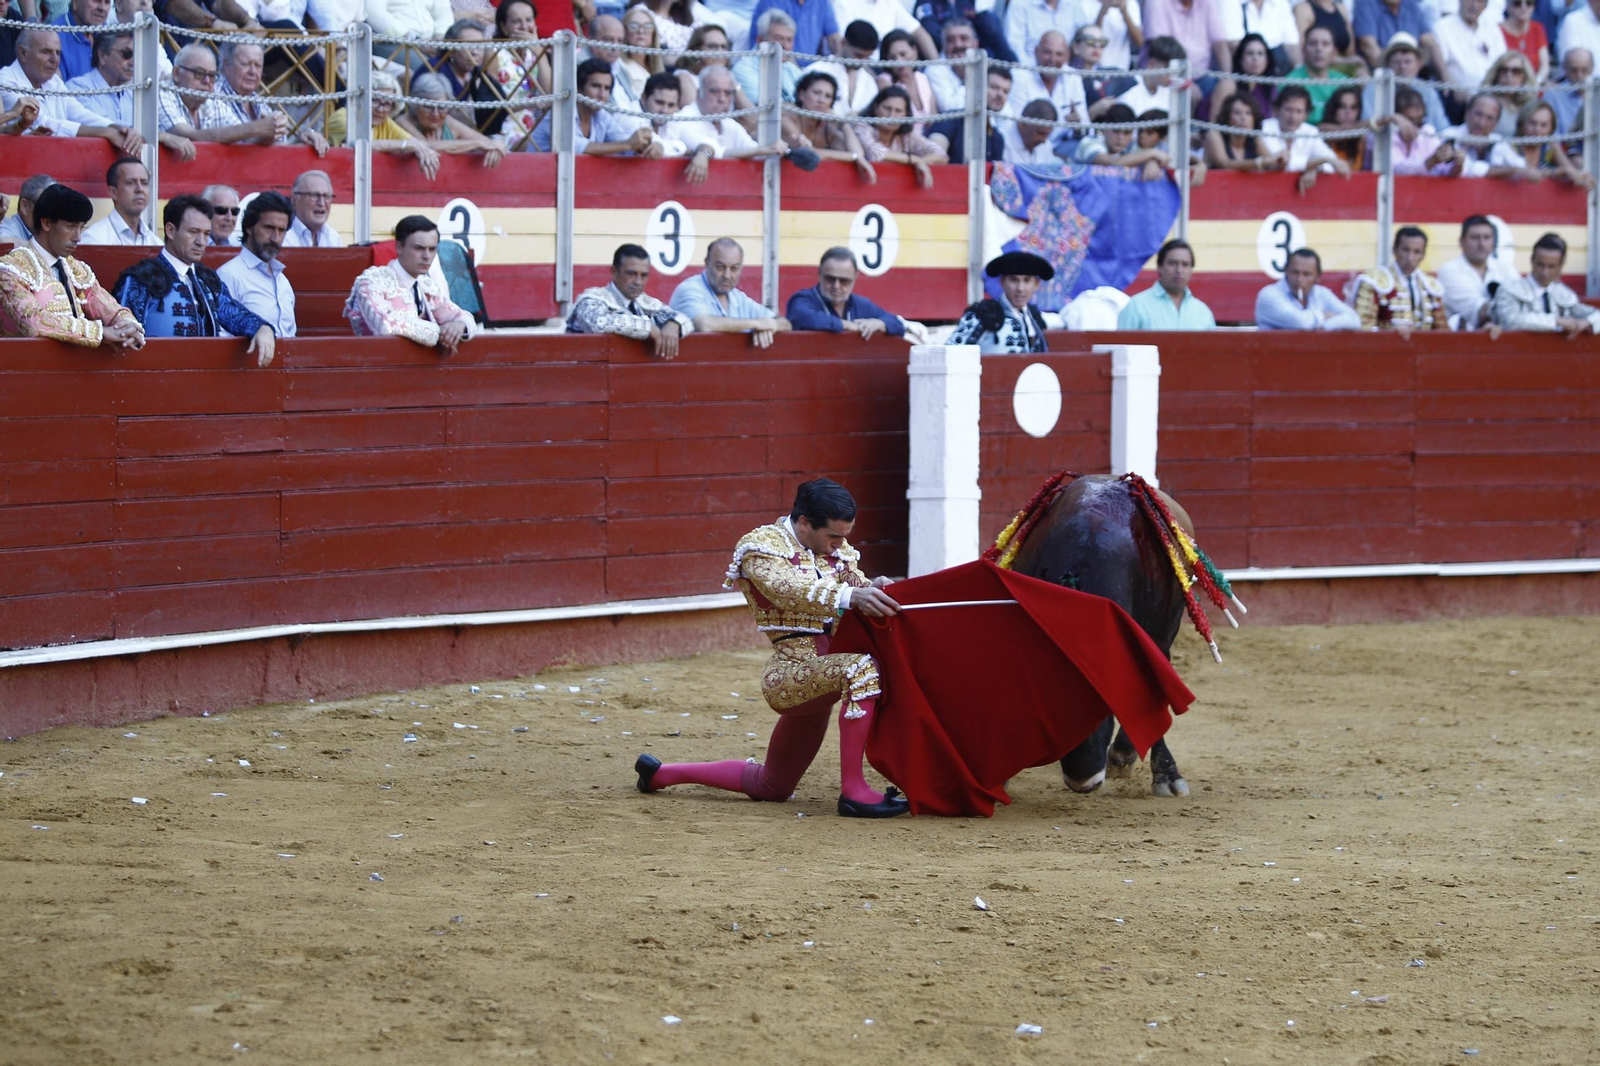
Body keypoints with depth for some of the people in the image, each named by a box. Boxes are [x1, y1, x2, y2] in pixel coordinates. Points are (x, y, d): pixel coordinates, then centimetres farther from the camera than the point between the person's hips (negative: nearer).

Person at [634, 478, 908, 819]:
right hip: (792, 671, -8)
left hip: (823, 672, 8)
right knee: (861, 668, -35)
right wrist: (851, 596, -44)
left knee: (770, 787, 15)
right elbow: (788, 590, -28)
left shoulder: (835, 548, 13)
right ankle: (853, 789, -34)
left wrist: (873, 588, -22)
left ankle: (660, 773, 33)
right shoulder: (763, 545, -10)